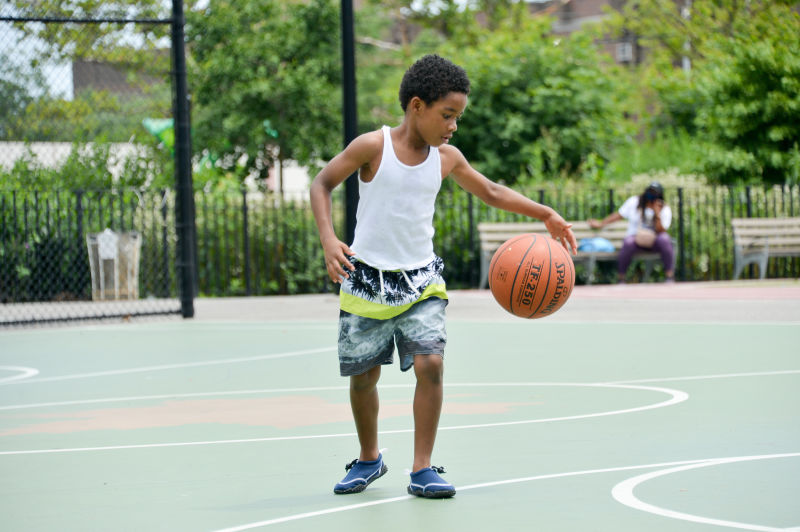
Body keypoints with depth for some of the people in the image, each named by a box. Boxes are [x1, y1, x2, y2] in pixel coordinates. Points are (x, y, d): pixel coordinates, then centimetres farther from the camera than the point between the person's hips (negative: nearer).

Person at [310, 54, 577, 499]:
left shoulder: (447, 158, 0)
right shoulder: (373, 147, -13)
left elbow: (492, 192, 14)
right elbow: (322, 185, -3)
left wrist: (546, 215, 6)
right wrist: (328, 240, -17)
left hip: (421, 280, 2)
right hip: (367, 278, -2)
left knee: (430, 363, -15)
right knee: (363, 376, 6)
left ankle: (423, 471, -6)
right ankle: (369, 459, 31)